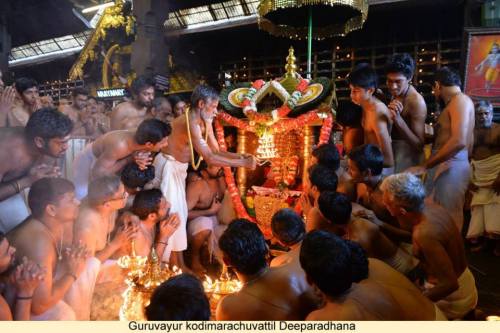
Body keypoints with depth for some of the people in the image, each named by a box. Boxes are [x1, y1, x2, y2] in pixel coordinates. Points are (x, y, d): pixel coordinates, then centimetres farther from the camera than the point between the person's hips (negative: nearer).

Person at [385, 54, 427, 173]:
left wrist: (398, 119, -37)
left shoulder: (416, 102, -22)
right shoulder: (396, 94, 1)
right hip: (393, 153, 7)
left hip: (408, 158, -7)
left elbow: (419, 145, -25)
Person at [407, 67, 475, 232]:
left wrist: (424, 166, -23)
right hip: (444, 166, 9)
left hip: (451, 168, -9)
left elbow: (459, 141, -24)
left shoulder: (460, 100, -9)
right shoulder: (456, 103, 20)